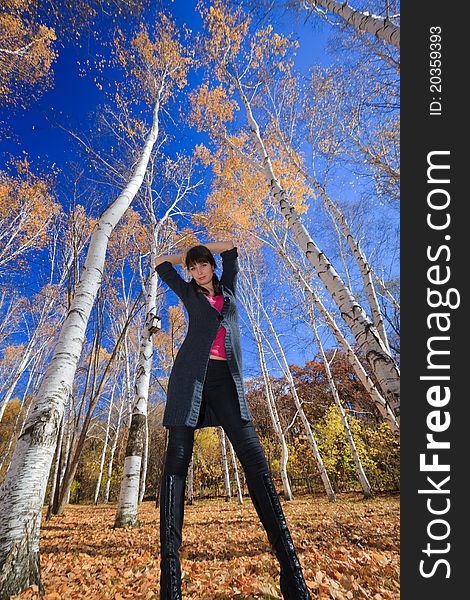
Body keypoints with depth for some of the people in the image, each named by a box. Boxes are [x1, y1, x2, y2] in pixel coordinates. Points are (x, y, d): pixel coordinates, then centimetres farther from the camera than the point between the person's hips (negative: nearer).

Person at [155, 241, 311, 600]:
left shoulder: (227, 288, 26)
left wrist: (202, 249, 43)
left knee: (254, 458, -11)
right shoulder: (189, 293, 22)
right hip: (191, 375, 0)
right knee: (177, 460, -8)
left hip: (225, 379, 1)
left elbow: (231, 247, 35)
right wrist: (187, 254, 41)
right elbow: (161, 264, 33)